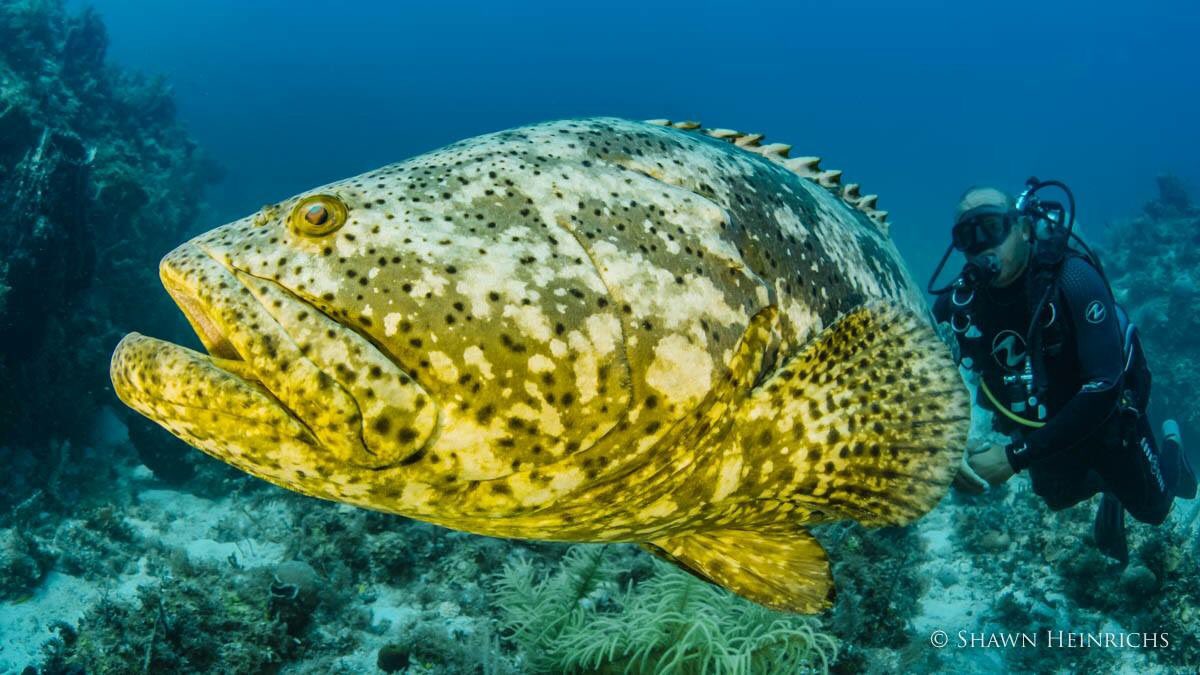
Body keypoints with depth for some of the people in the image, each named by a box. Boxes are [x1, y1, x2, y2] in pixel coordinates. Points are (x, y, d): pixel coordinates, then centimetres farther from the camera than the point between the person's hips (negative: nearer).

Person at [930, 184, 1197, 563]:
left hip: (1108, 416, -3)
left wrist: (1015, 457, -41)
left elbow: (1104, 388, -38)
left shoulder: (1072, 279, -35)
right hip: (1040, 425, 3)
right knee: (1060, 499, 25)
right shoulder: (959, 300, -23)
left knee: (1153, 509, 19)